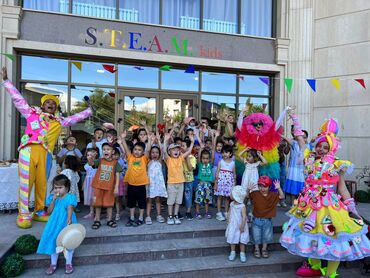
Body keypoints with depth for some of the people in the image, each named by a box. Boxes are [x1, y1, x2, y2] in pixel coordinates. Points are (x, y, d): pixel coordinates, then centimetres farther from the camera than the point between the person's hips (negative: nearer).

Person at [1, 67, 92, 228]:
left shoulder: (59, 121, 22)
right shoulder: (32, 113, 16)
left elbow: (75, 118, 31)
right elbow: (17, 98, 17)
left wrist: (89, 111, 33)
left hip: (45, 154, 2)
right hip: (28, 151, -2)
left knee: (42, 183, 4)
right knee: (26, 182, -4)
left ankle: (39, 212, 17)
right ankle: (23, 215, 1)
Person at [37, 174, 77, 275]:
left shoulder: (70, 197, -10)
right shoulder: (52, 197, 2)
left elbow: (70, 209, -22)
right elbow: (49, 211, -4)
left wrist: (69, 219, -40)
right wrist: (54, 199, -15)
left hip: (66, 223, -3)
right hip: (55, 224, 3)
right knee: (53, 242, 4)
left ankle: (68, 264, 18)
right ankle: (53, 264, 21)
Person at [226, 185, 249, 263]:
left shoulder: (242, 206, -22)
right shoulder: (232, 204, -4)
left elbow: (244, 217, -21)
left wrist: (242, 226, -20)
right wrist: (228, 221, 6)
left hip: (240, 226, -5)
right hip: (232, 226, 5)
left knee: (242, 240, 9)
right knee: (232, 239, 13)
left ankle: (242, 253, 24)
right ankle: (232, 252, 28)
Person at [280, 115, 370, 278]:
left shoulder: (336, 166, -7)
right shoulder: (310, 159, 2)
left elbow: (342, 188, -3)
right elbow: (301, 141, 12)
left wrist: (351, 208, -8)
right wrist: (295, 121, 19)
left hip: (328, 207, -4)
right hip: (309, 206, 4)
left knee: (332, 239, 0)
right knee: (311, 235, 16)